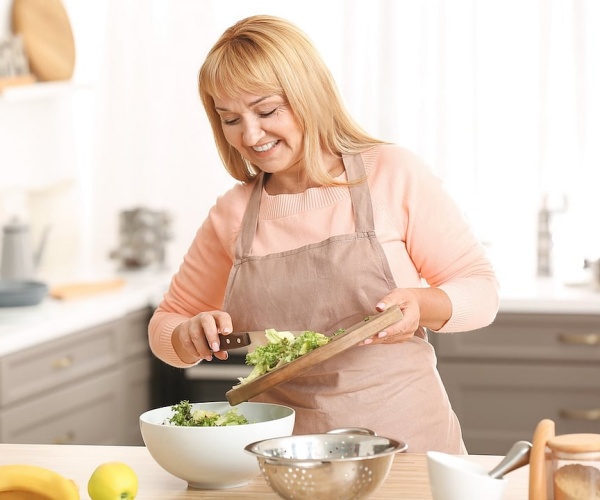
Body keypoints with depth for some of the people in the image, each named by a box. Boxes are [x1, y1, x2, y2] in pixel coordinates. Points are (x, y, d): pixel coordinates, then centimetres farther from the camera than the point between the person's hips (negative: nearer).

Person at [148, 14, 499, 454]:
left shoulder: (394, 174, -1)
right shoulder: (231, 215, 8)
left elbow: (480, 289, 4)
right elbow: (167, 325, 20)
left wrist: (422, 305, -17)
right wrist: (191, 336, -2)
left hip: (404, 436, -5)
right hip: (284, 452, 6)